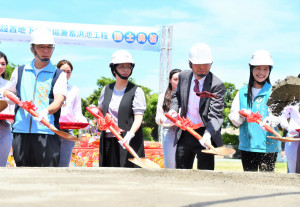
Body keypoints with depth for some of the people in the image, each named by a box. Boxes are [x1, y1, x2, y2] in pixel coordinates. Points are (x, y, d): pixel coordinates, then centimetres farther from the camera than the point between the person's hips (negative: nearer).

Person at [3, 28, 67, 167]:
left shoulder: (58, 75, 6)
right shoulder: (19, 72, 16)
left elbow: (58, 101, -8)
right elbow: (8, 91, 30)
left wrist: (46, 111, -29)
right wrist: (11, 97, 6)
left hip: (47, 133, -3)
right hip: (20, 131, 3)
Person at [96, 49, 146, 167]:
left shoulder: (136, 91, -1)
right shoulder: (106, 90, 14)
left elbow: (138, 117, -10)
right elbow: (100, 110, 28)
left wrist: (130, 133, -27)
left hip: (128, 141, -4)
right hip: (108, 141, 4)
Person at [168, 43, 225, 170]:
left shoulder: (217, 85, -17)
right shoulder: (183, 76, 1)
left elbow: (215, 115, -23)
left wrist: (207, 134, -40)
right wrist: (173, 109, 0)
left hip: (205, 133, -5)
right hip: (184, 133, 5)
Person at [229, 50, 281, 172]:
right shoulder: (242, 93, 11)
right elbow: (234, 121, 9)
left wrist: (269, 122, -35)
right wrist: (241, 116, -14)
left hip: (268, 147, -3)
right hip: (246, 146, 3)